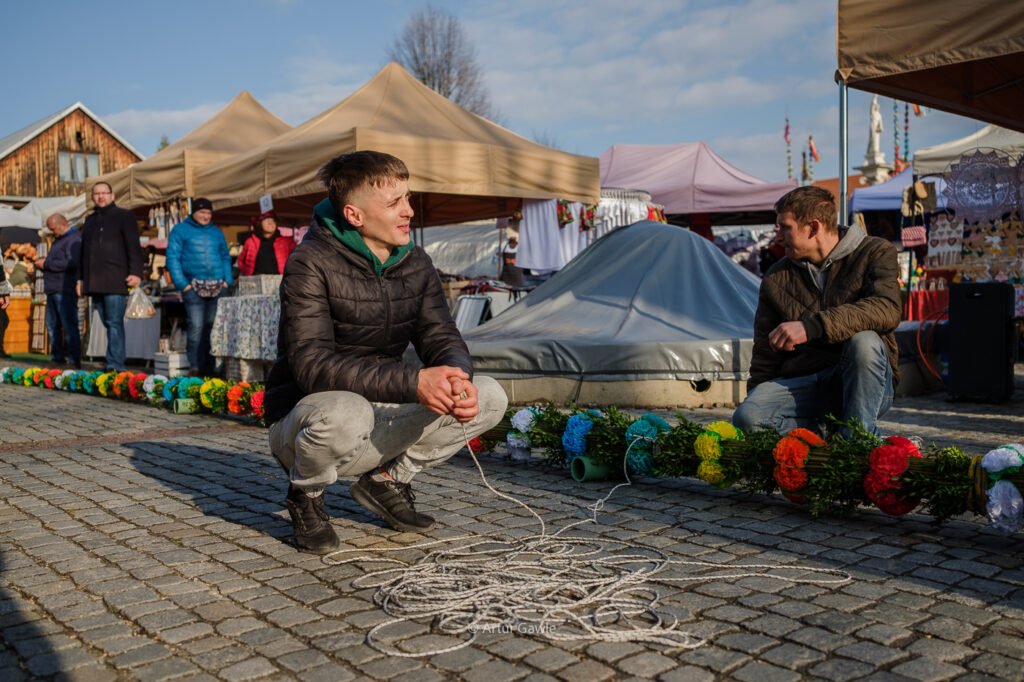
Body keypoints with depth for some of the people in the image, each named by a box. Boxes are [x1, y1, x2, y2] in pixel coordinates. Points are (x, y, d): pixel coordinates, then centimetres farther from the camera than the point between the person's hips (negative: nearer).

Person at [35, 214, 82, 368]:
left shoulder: (74, 239, -9)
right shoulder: (59, 239, 23)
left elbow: (71, 263, -22)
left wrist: (46, 264, -15)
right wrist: (42, 262, 8)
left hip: (65, 290, -10)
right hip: (53, 290, 10)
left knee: (69, 326, -9)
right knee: (52, 326, 11)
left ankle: (74, 362, -8)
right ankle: (58, 358, 17)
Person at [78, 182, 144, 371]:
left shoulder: (124, 216, 4)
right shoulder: (90, 220, 22)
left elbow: (134, 247, -5)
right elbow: (84, 250, 26)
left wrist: (135, 272, -16)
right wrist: (81, 278, 21)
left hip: (115, 281, -6)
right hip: (95, 282, 6)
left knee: (114, 323, -11)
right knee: (109, 324, 8)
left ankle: (115, 364, -14)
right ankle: (115, 362, 13)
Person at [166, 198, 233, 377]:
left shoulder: (216, 232, 18)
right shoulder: (180, 230, 5)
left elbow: (225, 257, 20)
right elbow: (172, 257, -1)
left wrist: (227, 280, 6)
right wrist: (182, 284, -10)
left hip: (217, 287, 4)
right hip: (194, 287, -4)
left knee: (214, 328, 3)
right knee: (196, 328, -11)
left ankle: (209, 367, 9)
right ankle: (195, 368, -6)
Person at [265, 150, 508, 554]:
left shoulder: (415, 263, 1)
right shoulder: (311, 264, -19)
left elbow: (441, 338, -1)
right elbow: (311, 364, -29)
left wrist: (457, 378, -27)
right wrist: (412, 383, -39)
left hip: (380, 418, 6)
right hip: (302, 420, -5)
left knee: (488, 396, -10)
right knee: (345, 413, -41)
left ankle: (386, 480, 6)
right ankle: (305, 494, -5)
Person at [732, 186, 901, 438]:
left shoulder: (875, 253, -2)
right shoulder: (776, 279, 8)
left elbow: (887, 309, -24)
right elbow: (764, 358, 13)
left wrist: (812, 326, -33)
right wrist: (758, 399, 5)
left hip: (863, 382, -2)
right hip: (804, 384, 2)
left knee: (864, 341, -35)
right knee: (747, 417, -27)